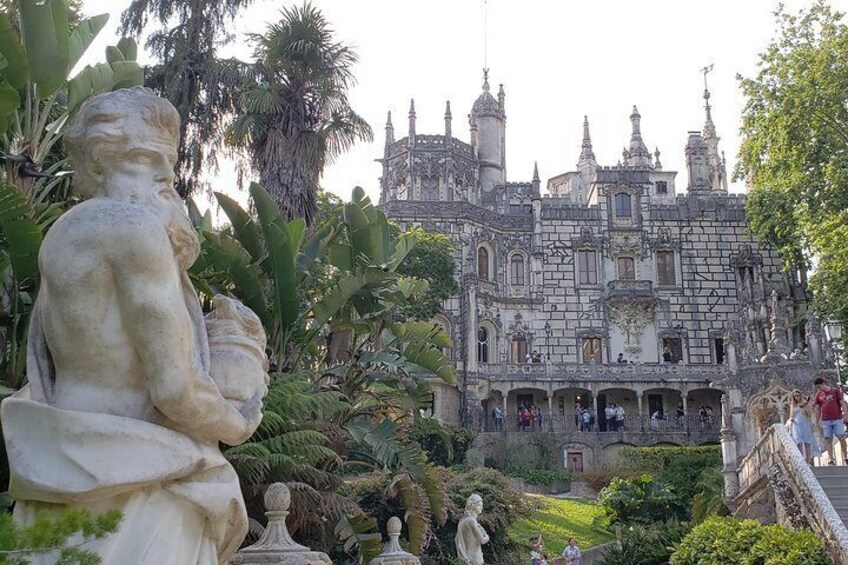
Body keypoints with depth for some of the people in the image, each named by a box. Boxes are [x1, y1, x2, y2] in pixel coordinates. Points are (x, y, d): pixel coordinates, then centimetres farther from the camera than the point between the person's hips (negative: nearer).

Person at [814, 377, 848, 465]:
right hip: (825, 421, 2)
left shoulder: (835, 391, 1)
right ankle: (831, 459, -3)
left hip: (837, 419, -2)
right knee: (828, 439, -3)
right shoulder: (818, 395, 8)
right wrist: (817, 422, 9)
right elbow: (817, 409, 12)